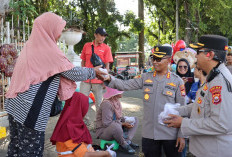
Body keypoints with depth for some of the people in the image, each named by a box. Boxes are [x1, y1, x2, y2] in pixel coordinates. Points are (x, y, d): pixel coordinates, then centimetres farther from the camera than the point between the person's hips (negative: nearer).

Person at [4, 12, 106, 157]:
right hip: (30, 111, -8)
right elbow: (75, 73, -7)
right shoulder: (50, 51, -14)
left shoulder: (31, 46, 9)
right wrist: (93, 72, 9)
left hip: (15, 105, 8)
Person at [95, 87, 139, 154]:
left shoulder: (116, 101, 4)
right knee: (116, 126, -42)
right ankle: (124, 144, -14)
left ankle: (127, 141, -10)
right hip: (103, 131, -9)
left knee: (135, 120, 9)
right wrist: (123, 124, -21)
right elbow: (106, 123, -28)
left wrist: (125, 120, -6)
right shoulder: (106, 103, -24)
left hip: (116, 128, 10)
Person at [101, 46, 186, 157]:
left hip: (170, 134, -2)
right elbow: (125, 85, -5)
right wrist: (109, 79, -23)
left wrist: (181, 135, -4)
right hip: (149, 134, 2)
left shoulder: (177, 81, -2)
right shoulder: (146, 77, 4)